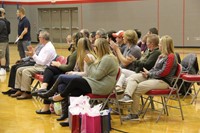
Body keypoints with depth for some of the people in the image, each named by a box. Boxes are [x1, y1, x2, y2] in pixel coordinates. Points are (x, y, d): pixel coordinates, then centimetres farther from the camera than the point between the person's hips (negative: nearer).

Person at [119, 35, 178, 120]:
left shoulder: (171, 57, -11)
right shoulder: (162, 56, 20)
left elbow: (163, 72, -18)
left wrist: (149, 74, -11)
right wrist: (148, 73, -1)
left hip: (163, 81, -10)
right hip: (153, 77, 10)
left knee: (138, 88, -24)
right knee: (133, 77, -10)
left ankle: (134, 114, -16)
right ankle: (127, 96, -36)